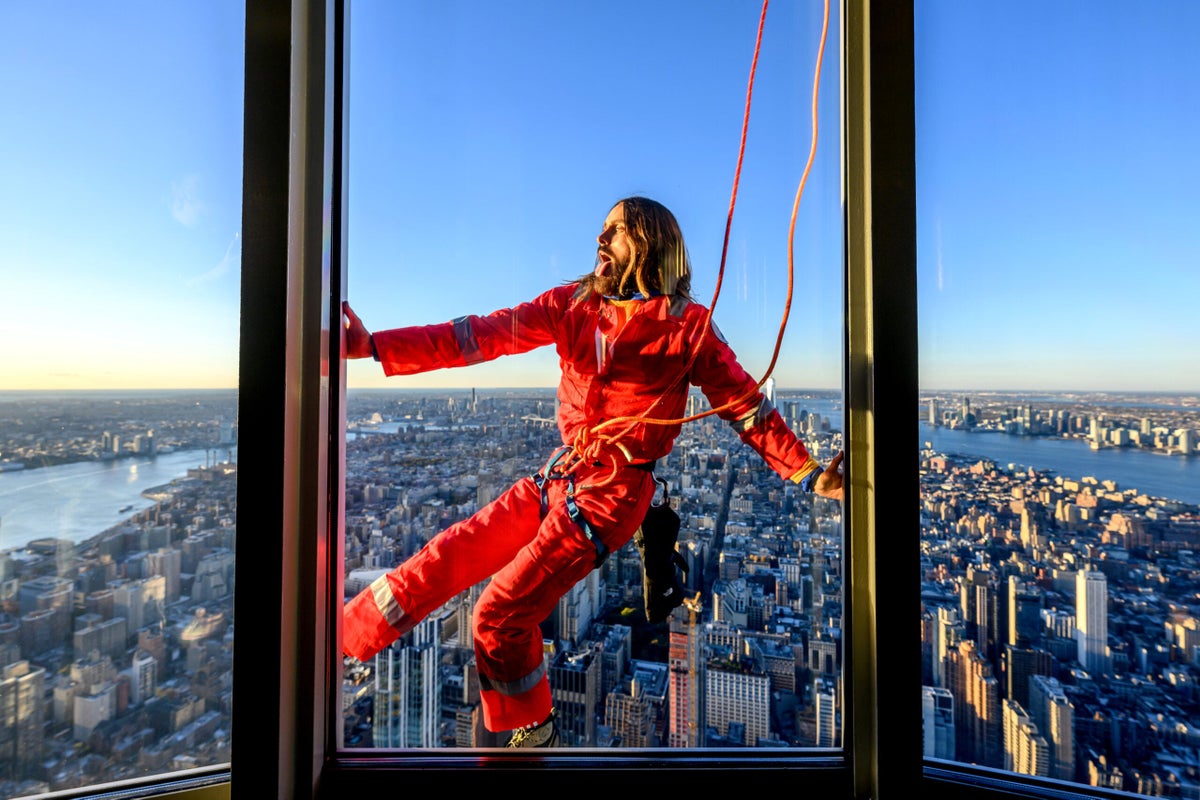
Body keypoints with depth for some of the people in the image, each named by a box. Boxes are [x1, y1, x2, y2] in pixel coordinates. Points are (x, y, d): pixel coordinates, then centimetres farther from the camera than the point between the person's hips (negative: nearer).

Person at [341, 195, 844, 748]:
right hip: (558, 475, 5)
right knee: (445, 558, 6)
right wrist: (373, 346, -10)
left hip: (613, 494, -5)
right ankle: (332, 642, 28)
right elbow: (480, 335, -4)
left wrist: (809, 475, -10)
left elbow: (749, 407, -3)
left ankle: (533, 735, 24)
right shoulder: (572, 304, 1)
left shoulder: (687, 326, -9)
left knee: (501, 614, -4)